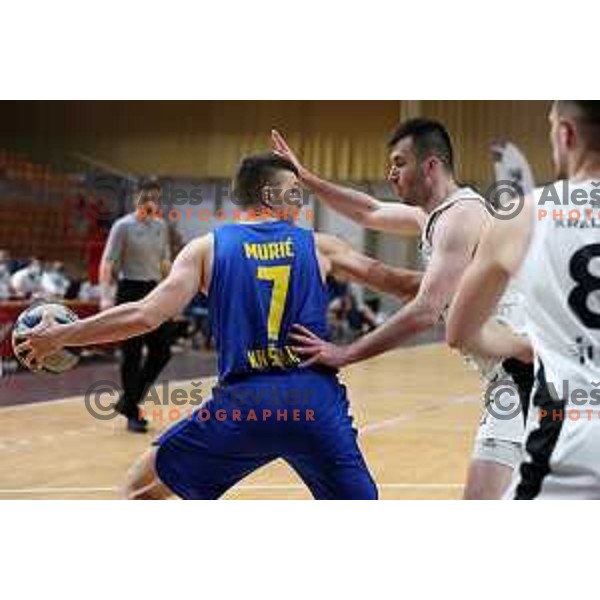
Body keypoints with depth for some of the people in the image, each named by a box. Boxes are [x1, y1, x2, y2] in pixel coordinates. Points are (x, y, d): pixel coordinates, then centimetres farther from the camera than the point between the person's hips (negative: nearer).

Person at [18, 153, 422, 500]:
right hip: (315, 402, 1)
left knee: (141, 488, 19)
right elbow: (399, 283, 16)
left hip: (242, 403, 0)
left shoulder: (207, 248, 7)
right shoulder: (318, 245, 11)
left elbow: (146, 316, -2)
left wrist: (58, 336, 6)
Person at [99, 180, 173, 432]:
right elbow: (107, 263, -10)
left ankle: (128, 402, 19)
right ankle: (132, 414, 8)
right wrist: (105, 296, -21)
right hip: (130, 292, -6)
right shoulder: (123, 226, -7)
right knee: (132, 355, -3)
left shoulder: (161, 226, 11)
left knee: (162, 352, 3)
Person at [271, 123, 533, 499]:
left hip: (520, 373, -11)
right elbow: (371, 213, 31)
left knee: (480, 500, -16)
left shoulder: (460, 217, -16)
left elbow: (426, 312, -24)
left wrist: (345, 355, -21)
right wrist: (305, 178, 26)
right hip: (509, 377, 11)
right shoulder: (435, 214, 15)